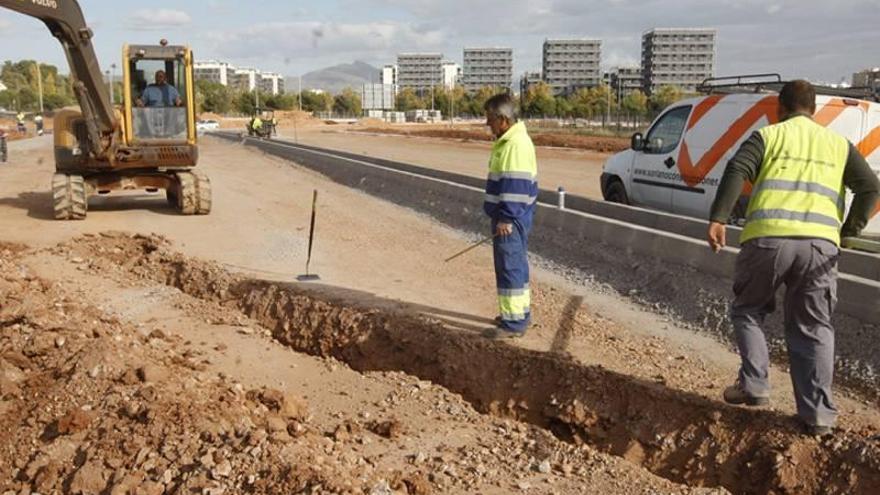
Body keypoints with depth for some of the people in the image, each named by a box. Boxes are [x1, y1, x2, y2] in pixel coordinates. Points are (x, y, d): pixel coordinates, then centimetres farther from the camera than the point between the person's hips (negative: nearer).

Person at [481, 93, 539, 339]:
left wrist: (506, 218, -23)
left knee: (509, 267, -6)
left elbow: (516, 186, -23)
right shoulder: (508, 141, 14)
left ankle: (514, 322, 0)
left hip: (511, 220, -10)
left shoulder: (517, 144, -19)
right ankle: (520, 312, 29)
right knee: (516, 266, 17)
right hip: (507, 216, 10)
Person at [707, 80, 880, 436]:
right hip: (821, 243, 2)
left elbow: (736, 171, -4)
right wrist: (851, 230, 16)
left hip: (768, 238, -2)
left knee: (747, 311, 20)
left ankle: (754, 385, 11)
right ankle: (818, 414, 11)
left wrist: (718, 218, -10)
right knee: (814, 328, 11)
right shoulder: (838, 144, 22)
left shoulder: (768, 136, 13)